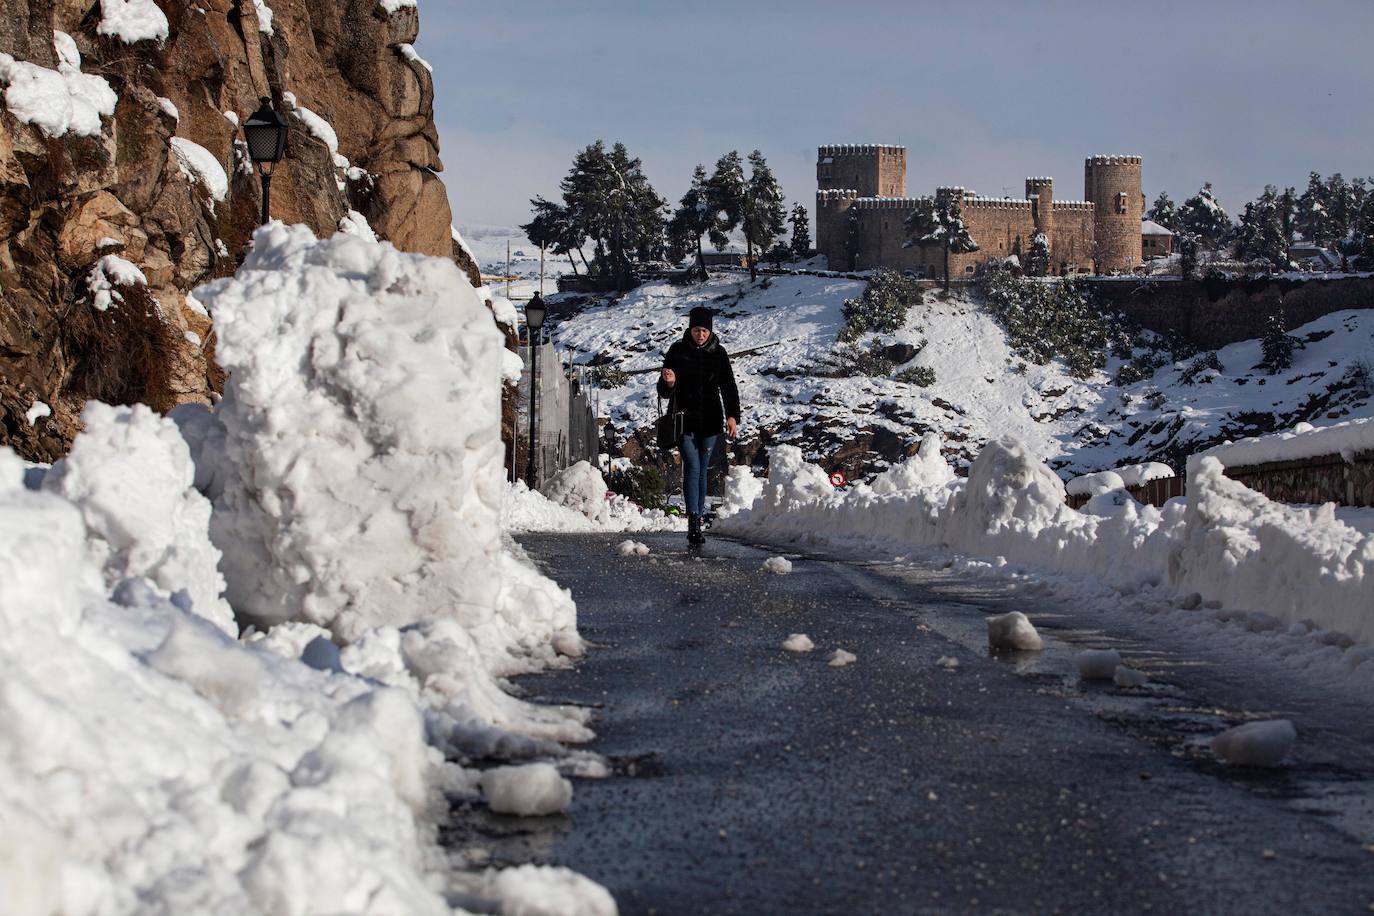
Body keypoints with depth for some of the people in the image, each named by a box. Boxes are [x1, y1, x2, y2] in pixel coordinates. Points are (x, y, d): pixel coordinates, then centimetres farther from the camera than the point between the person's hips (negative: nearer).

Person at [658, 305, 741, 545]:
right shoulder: (677, 351, -2)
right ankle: (693, 521, -21)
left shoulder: (718, 353, 2)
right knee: (692, 466, -14)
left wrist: (732, 416, -7)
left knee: (702, 470, 6)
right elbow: (665, 391, 0)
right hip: (684, 420, -2)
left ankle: (698, 517, 16)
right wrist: (668, 383, -24)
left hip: (710, 421, 2)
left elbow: (729, 387, 5)